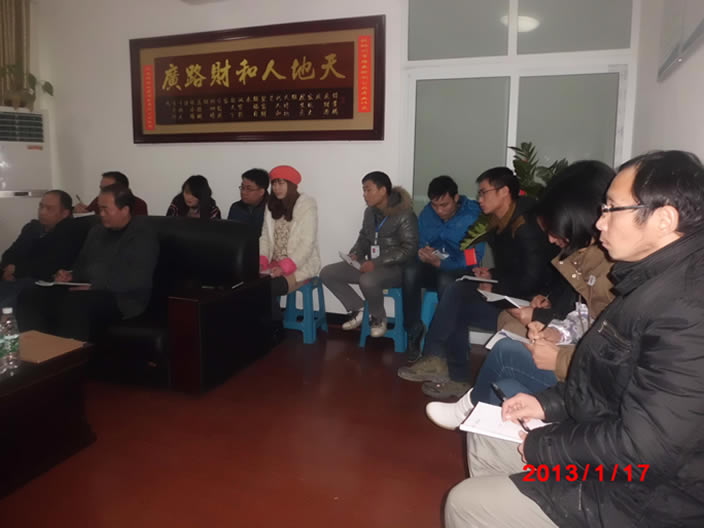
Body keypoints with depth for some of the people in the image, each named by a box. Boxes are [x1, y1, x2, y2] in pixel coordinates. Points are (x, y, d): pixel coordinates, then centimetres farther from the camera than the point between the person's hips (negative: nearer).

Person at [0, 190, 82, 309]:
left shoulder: (69, 234, -2)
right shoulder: (32, 227, 20)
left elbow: (52, 266, -12)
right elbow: (11, 253, 19)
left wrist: (17, 270, -7)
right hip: (17, 279, 7)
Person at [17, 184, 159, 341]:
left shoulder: (143, 237, -6)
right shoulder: (96, 231, 19)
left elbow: (137, 280, -18)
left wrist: (94, 287, -21)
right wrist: (71, 276, 6)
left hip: (120, 298, -8)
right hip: (87, 291, 8)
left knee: (72, 303, -36)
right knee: (30, 296, -12)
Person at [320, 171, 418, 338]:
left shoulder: (405, 215, -16)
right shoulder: (370, 212, 8)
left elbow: (409, 249, -20)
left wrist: (377, 263, -26)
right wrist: (355, 254, -4)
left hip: (394, 267, -7)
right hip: (371, 264, 8)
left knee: (367, 281, -40)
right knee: (327, 273, -6)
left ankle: (379, 318, -8)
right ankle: (358, 309, 7)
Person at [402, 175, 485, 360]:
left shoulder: (473, 215, -12)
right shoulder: (427, 213, 3)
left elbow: (474, 258, -17)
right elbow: (420, 244, 7)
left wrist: (441, 263, -29)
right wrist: (422, 253, -19)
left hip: (460, 272, -4)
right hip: (433, 268, 4)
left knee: (446, 280, -39)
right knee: (410, 271, -30)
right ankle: (414, 332, -19)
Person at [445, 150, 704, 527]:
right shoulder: (660, 280, 3)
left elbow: (643, 450, -32)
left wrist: (542, 446, -18)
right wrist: (549, 403, 4)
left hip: (642, 498, -9)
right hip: (609, 450, 9)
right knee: (484, 438, 18)